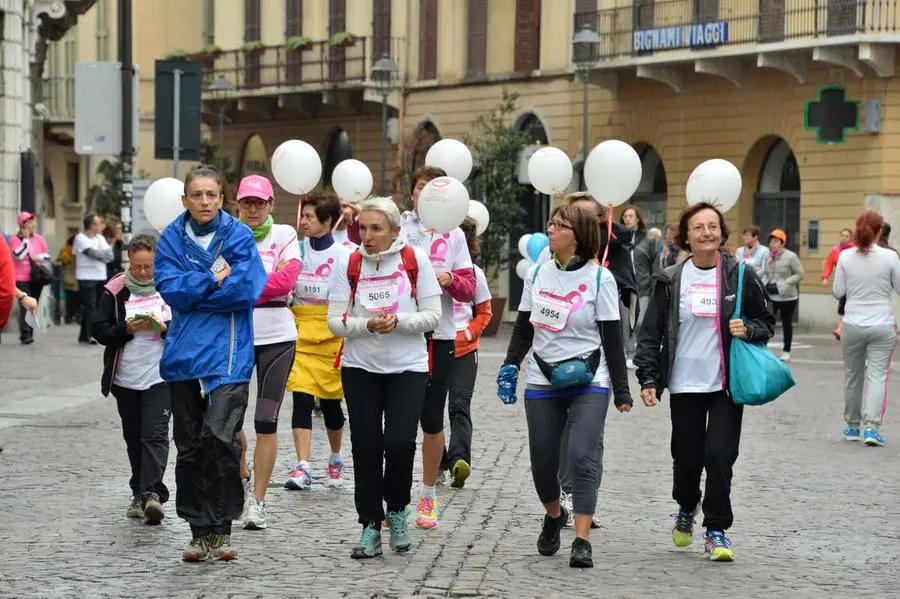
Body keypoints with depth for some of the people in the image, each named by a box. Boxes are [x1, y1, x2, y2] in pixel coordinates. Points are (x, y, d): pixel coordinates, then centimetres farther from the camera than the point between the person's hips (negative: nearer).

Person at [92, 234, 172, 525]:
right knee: (134, 438, 11)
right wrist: (128, 329, -16)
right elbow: (99, 330, 0)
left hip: (161, 376, -3)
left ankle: (152, 493, -21)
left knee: (155, 435, -13)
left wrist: (165, 328, -17)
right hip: (125, 378, 3)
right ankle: (140, 494, 21)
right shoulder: (116, 290, 2)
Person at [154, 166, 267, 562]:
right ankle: (200, 531, 18)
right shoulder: (172, 239, 8)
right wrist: (215, 280, -11)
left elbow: (247, 288, -12)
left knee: (219, 437, -18)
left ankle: (221, 529, -6)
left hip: (228, 353, -3)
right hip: (184, 354, 3)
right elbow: (169, 288, -5)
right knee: (190, 447, 7)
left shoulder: (239, 236, 1)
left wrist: (193, 289, -7)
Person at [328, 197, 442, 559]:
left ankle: (397, 511, 15)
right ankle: (370, 525, 11)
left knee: (400, 442, -12)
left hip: (408, 367, -2)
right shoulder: (350, 265, 1)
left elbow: (432, 315, -3)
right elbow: (335, 322, -2)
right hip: (360, 367, 2)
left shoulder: (415, 260, -2)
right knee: (366, 445, 1)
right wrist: (367, 325, -19)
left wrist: (398, 320, -19)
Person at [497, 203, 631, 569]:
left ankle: (582, 541, -15)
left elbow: (612, 337, -3)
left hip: (589, 382, -4)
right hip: (542, 381, 4)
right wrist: (510, 366, 0)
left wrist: (621, 389, -4)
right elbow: (523, 328, 14)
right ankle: (554, 515, 35)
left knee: (583, 456, -15)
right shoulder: (537, 274, 7)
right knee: (542, 458, 6)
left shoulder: (600, 278, -3)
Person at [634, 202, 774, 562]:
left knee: (720, 455, -8)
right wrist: (648, 379, -5)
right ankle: (686, 509, 39)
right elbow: (651, 333, 3)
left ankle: (717, 530, 6)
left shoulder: (741, 276, 0)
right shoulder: (670, 280, 0)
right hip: (685, 384, 1)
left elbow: (766, 323, 10)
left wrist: (748, 330, -12)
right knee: (687, 457, 9)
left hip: (727, 384, -1)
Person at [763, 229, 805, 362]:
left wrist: (781, 285, -18)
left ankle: (786, 351, 24)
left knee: (786, 323, 10)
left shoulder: (790, 257, -11)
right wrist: (765, 284, -6)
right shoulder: (768, 257, 3)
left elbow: (799, 274, -10)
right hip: (770, 296, 3)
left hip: (787, 296, -3)